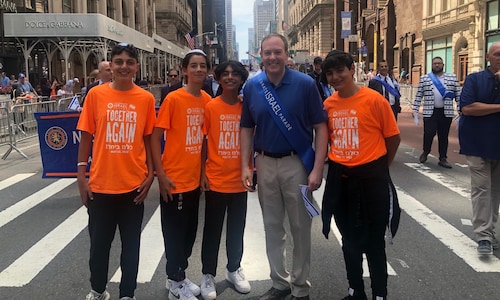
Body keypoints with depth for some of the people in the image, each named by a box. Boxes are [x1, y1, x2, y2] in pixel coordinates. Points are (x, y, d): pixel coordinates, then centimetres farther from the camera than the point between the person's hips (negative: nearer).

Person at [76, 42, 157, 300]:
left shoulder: (146, 99, -1)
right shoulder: (96, 94, -2)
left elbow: (148, 139, 5)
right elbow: (86, 136, 1)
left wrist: (150, 174, 0)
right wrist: (81, 176, -1)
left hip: (134, 184, 0)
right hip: (100, 184, 0)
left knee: (131, 244, 10)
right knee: (99, 242, 14)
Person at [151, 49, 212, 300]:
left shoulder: (207, 100, 3)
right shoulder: (173, 98, -14)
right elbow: (155, 138, -12)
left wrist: (204, 169, 12)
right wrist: (160, 175, -16)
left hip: (195, 178, 6)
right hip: (174, 179, -6)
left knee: (190, 231, 17)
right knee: (175, 232, 7)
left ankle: (179, 275, 35)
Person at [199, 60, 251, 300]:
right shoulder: (210, 107, -7)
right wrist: (202, 174, -7)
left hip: (239, 180, 3)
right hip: (216, 180, -3)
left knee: (237, 229, 15)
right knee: (212, 230, 8)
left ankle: (233, 269, 34)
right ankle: (208, 274, 23)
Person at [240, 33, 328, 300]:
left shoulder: (305, 84, -9)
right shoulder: (252, 86, 1)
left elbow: (320, 127, -8)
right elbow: (247, 128, 7)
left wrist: (317, 169, -14)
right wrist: (245, 166, 0)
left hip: (297, 163, -3)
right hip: (264, 164, 3)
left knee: (300, 228, 8)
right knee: (272, 227, 14)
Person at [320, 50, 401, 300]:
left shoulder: (374, 99, -12)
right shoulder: (328, 104, 1)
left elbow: (393, 137, -4)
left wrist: (378, 169, 6)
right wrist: (341, 162, 8)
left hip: (371, 178, -4)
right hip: (340, 178, 4)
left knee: (374, 241, 8)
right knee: (350, 239, 17)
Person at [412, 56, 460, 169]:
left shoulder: (452, 78, 7)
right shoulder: (424, 78, 5)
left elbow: (458, 95, 7)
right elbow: (418, 95, 5)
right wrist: (415, 110, 0)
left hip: (446, 112, 1)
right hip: (430, 112, -1)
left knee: (443, 136, 6)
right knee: (429, 133, -8)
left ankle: (443, 159, 15)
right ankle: (425, 152, 19)